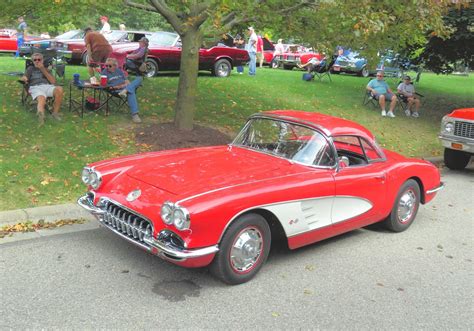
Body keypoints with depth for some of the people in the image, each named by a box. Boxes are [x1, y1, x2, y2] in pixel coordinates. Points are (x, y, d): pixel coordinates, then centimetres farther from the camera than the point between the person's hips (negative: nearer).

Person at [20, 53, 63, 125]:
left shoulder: (45, 69, 31)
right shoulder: (30, 68, 31)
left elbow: (53, 81, 14)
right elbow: (23, 78, 14)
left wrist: (43, 69, 9)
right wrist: (24, 79, -12)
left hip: (48, 86, 2)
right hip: (36, 87, -2)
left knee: (59, 89, -35)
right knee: (41, 99, -39)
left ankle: (55, 112, -28)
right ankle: (40, 113, -73)